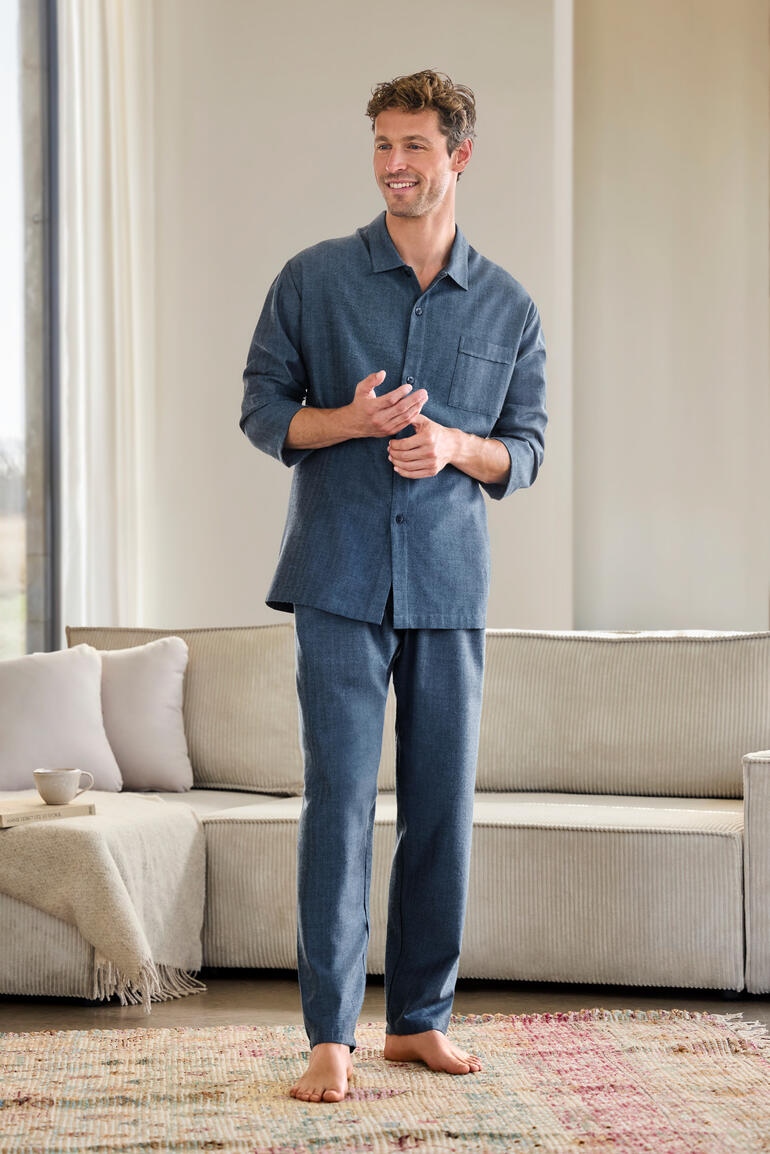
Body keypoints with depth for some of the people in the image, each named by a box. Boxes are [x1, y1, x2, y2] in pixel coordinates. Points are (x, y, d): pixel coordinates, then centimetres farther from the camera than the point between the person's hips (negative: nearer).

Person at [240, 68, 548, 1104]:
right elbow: (261, 409, 5)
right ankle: (330, 1038, -2)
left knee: (444, 806, 4)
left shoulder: (511, 308, 8)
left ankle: (421, 1018, 17)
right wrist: (349, 420, -14)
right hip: (340, 580, -2)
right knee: (340, 800, -7)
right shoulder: (313, 279, 4)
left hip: (450, 588, 2)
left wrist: (455, 446, -11)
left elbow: (526, 450, 11)